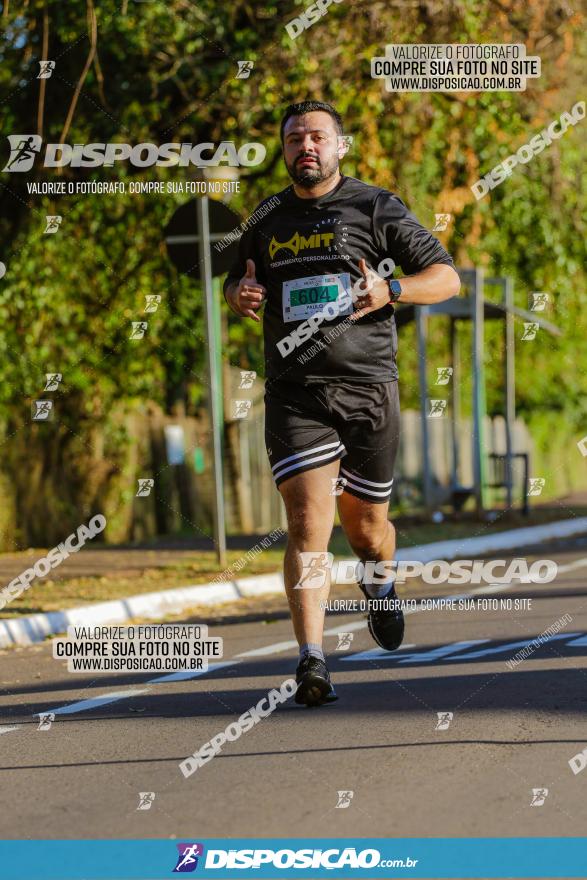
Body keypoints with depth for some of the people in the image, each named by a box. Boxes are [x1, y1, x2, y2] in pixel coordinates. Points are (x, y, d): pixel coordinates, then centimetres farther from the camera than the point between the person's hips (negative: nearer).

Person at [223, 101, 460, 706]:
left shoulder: (376, 208, 3)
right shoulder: (269, 219, 13)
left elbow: (447, 277, 4)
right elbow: (235, 282, 29)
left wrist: (391, 289, -15)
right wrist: (239, 294, 4)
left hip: (368, 387, -1)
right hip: (294, 395, 1)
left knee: (364, 525, 11)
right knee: (308, 524, -14)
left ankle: (380, 584, 48)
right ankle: (311, 663, -18)